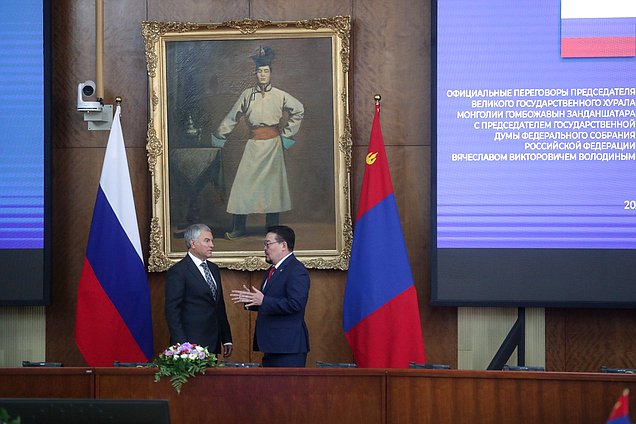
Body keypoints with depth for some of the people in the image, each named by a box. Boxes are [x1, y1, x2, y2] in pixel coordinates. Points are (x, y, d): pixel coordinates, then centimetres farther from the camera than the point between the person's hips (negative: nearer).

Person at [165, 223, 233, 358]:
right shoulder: (178, 271, -8)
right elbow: (172, 311, -12)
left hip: (213, 344, 7)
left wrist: (227, 339, 16)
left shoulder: (214, 269, 17)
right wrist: (182, 346, -18)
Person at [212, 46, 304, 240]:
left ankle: (272, 228, 11)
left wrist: (287, 132, 8)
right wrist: (219, 135, 11)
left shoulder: (280, 96, 1)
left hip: (273, 144, -1)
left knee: (273, 184, 3)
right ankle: (238, 228, 1)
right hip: (254, 144, 1)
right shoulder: (247, 95, 4)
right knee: (243, 183, -4)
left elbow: (299, 111, 11)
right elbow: (232, 118, 10)